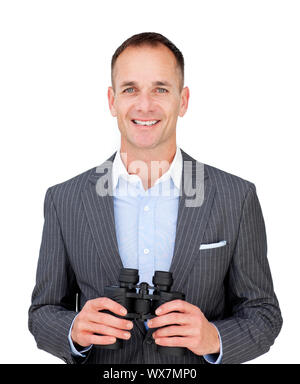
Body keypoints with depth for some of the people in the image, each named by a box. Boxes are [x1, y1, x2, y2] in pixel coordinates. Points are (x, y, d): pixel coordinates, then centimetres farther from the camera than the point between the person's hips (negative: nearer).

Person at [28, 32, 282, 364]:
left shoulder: (237, 197, -11)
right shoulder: (64, 200, -9)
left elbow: (263, 312, -6)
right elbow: (44, 312, -2)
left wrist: (214, 338, -24)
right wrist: (75, 331, -22)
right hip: (102, 367, 1)